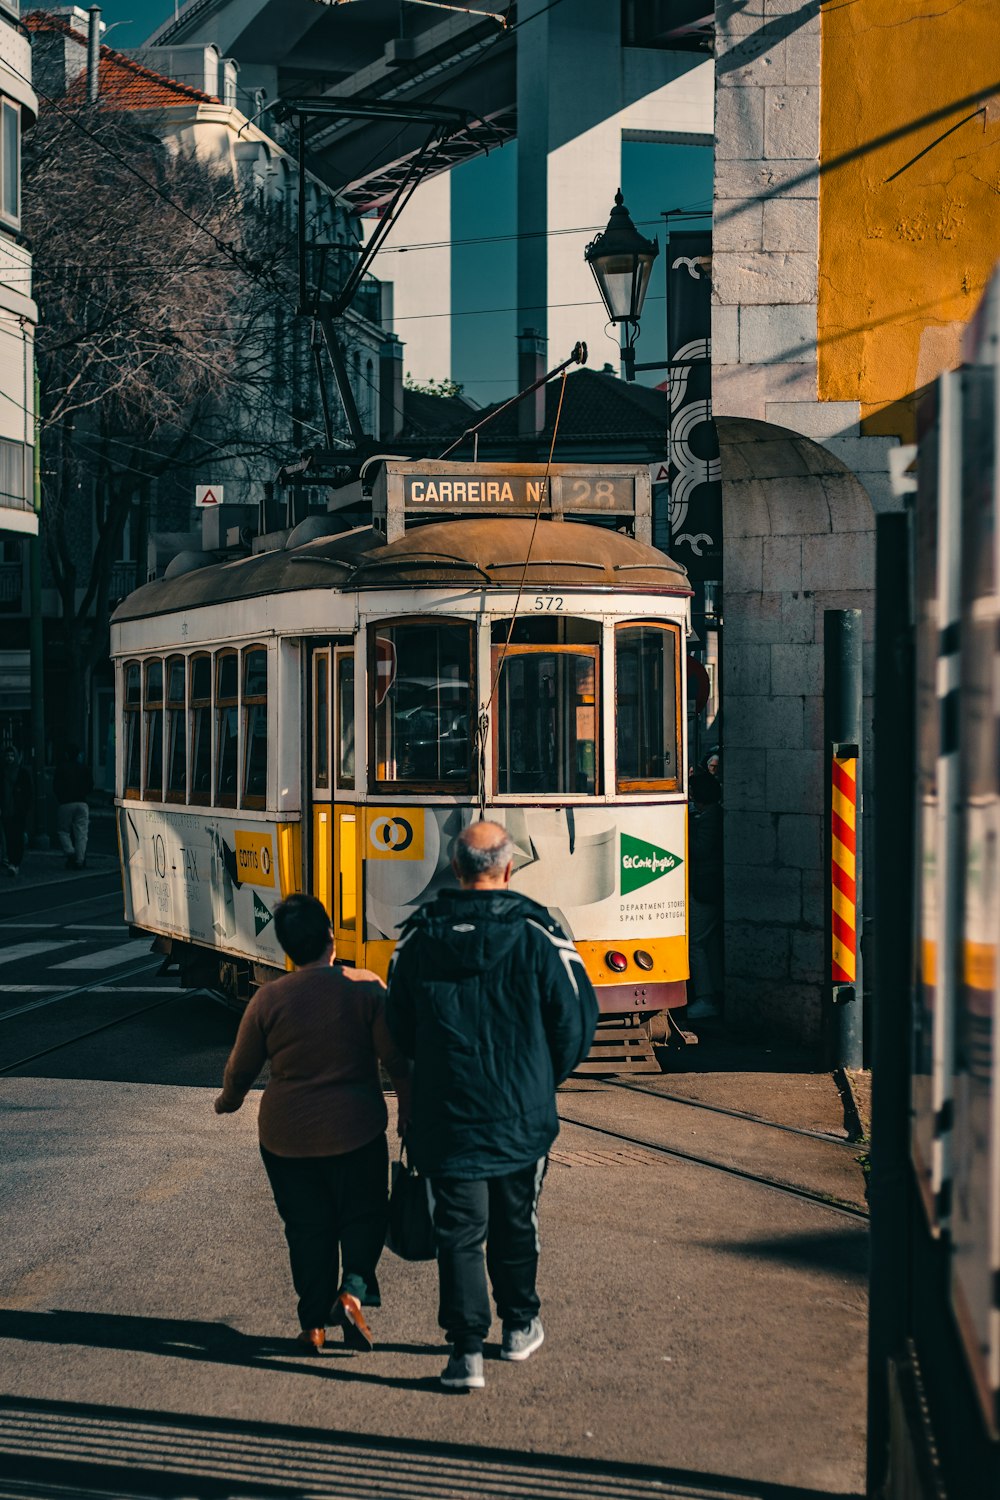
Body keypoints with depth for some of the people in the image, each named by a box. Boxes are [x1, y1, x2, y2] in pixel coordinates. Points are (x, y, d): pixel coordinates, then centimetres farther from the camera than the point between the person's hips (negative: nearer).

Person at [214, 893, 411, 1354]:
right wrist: (409, 1116, 4)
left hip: (287, 1136, 1)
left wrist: (228, 1101, 24)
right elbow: (397, 1061, -9)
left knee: (307, 1228, 13)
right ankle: (353, 1290, -6)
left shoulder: (269, 999, -8)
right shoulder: (366, 988, -10)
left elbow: (241, 1066, 3)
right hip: (356, 1131, -1)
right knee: (363, 1215, 16)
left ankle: (313, 1326, 16)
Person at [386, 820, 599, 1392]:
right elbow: (577, 1018, -5)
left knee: (459, 1230, 3)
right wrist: (546, 1080, 13)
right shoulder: (538, 934, -9)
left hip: (446, 1114, 0)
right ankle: (521, 1326, 32)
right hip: (522, 1115, 0)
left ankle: (467, 1349, -3)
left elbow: (400, 1025, 7)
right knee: (516, 1221, 18)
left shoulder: (419, 937, -2)